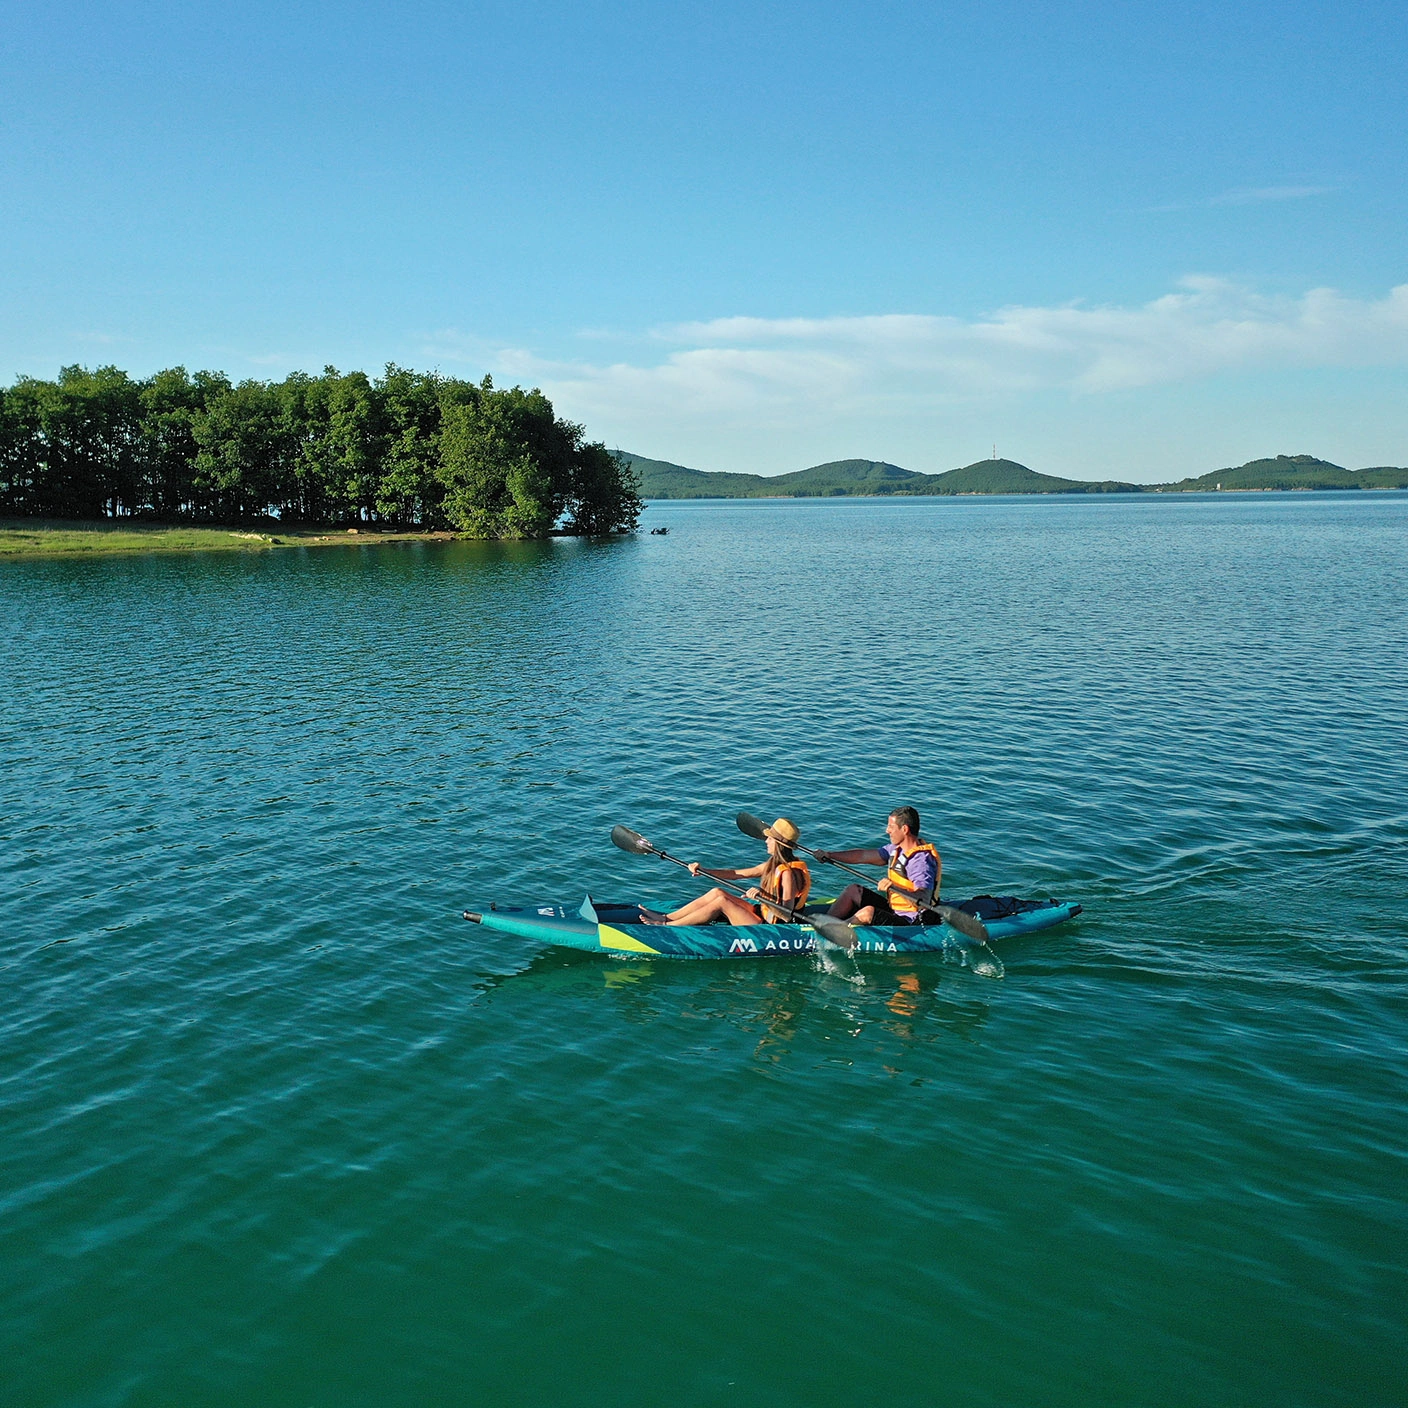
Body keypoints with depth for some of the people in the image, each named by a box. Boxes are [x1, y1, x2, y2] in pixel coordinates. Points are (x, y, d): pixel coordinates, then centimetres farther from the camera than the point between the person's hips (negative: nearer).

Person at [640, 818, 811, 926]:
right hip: (761, 915, 9)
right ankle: (666, 917, -2)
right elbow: (736, 874, 9)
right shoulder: (773, 865, 8)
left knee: (721, 901, -18)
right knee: (717, 892, -1)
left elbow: (787, 915, -27)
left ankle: (667, 925, -13)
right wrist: (703, 871, 2)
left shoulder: (788, 873, -20)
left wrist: (763, 898, -38)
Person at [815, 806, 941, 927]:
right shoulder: (896, 849, 6)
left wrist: (895, 888, -43)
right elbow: (863, 856, 10)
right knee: (853, 890, 12)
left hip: (909, 923, -10)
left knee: (868, 912, -30)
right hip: (892, 908, 10)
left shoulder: (921, 860, -23)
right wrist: (830, 855, 9)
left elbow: (924, 901, -32)